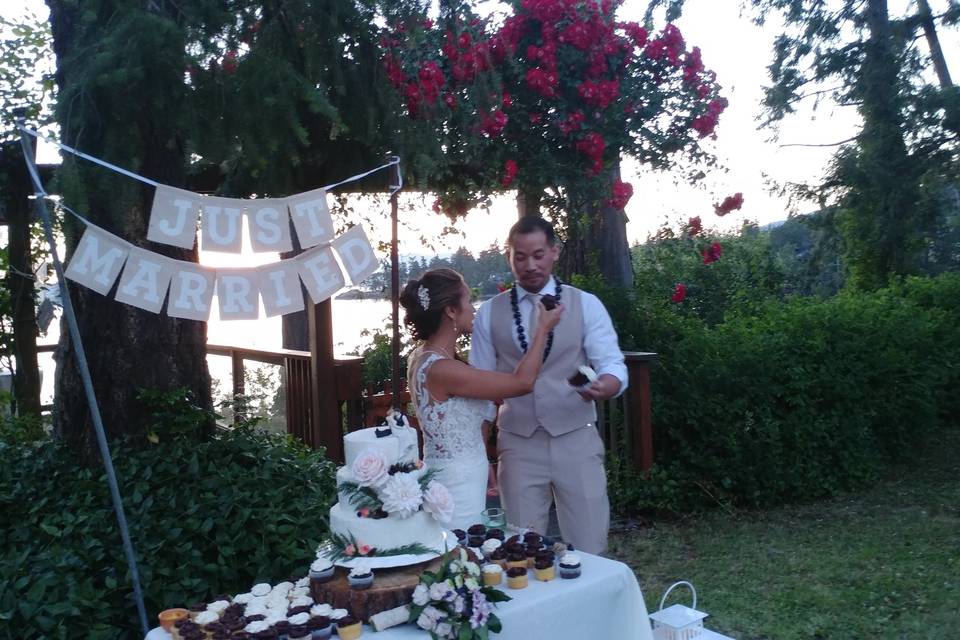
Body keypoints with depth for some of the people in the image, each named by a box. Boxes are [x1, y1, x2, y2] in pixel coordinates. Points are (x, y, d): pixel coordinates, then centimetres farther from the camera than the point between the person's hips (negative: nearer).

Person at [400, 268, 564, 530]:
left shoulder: (424, 357, 4)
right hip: (457, 490, -9)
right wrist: (543, 329, -9)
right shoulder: (441, 369, -24)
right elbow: (523, 382, -20)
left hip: (452, 481, 9)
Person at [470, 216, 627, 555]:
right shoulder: (489, 313, 3)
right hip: (518, 444, 1)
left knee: (588, 548, 5)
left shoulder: (586, 305, -1)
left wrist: (604, 385, -31)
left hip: (576, 440, -1)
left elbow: (613, 365, -7)